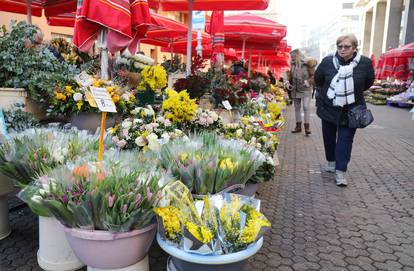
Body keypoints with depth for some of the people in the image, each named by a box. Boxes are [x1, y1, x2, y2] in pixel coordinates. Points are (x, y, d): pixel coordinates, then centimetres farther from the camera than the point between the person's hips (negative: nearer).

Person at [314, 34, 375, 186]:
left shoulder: (365, 63, -11)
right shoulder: (328, 61, -9)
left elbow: (368, 82, 7)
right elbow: (318, 80, 8)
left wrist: (354, 92, 11)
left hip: (350, 111, -2)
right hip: (328, 108, 2)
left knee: (345, 140, -2)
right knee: (329, 137, 14)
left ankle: (340, 172, 2)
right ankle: (331, 162, 33)